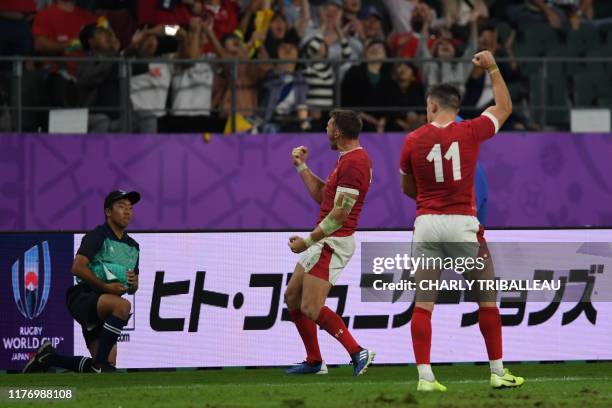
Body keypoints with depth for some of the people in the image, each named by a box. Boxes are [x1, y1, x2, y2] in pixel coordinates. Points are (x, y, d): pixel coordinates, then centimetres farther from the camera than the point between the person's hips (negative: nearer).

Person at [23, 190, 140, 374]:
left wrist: (132, 283, 0)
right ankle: (99, 364, -31)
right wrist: (105, 286, -21)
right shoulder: (98, 236, -5)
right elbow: (78, 268, -17)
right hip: (82, 297, -8)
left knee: (108, 365, -3)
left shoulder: (133, 247, 18)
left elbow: (132, 289, 24)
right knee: (123, 305, -36)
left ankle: (48, 357, 16)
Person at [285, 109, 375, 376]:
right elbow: (321, 195, 22)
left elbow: (340, 214, -22)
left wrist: (308, 241, -17)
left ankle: (358, 353, -15)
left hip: (332, 243, -11)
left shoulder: (353, 163, -19)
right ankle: (314, 362, 20)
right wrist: (302, 166, 20)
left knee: (311, 308, -16)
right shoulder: (350, 159, 15)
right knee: (292, 298, 15)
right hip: (324, 242, 11)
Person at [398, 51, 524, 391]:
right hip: (463, 224, -1)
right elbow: (504, 107, 15)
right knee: (487, 300, 11)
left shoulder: (413, 140, 1)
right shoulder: (470, 132, -3)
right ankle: (497, 372, 13)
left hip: (426, 223, 1)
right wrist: (492, 68, 23)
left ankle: (425, 376, -5)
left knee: (423, 304, 3)